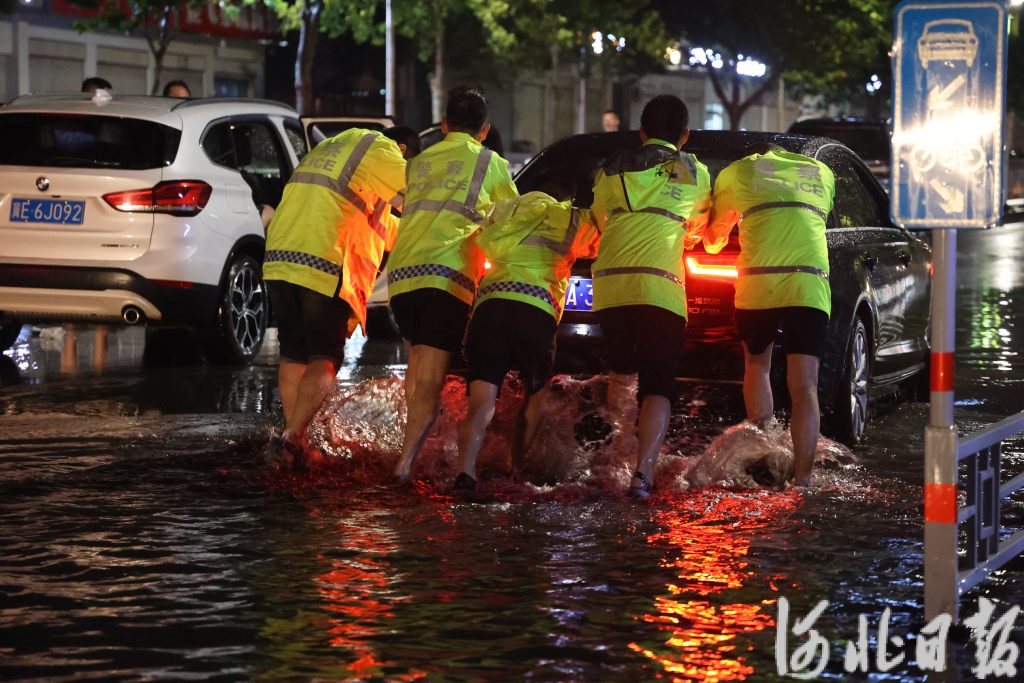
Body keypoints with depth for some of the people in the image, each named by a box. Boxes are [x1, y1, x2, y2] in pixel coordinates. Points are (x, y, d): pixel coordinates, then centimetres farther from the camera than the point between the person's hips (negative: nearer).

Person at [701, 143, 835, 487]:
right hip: (810, 286, 1)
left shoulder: (735, 171, 17)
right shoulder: (820, 171, 23)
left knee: (756, 365, 23)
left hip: (758, 284, -1)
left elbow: (713, 239, 28)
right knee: (804, 387, -2)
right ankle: (802, 480, -12)